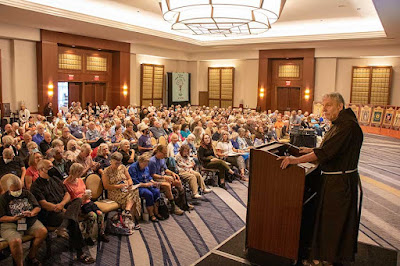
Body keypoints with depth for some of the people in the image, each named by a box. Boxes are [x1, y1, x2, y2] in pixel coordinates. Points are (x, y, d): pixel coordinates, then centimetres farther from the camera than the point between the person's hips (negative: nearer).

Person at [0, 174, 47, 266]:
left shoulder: (27, 193, 11)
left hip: (30, 221, 4)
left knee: (43, 231, -22)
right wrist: (13, 218, -19)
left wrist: (32, 213, -12)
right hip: (10, 224, -4)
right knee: (16, 241, -33)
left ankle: (31, 257, -1)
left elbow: (38, 207, 11)